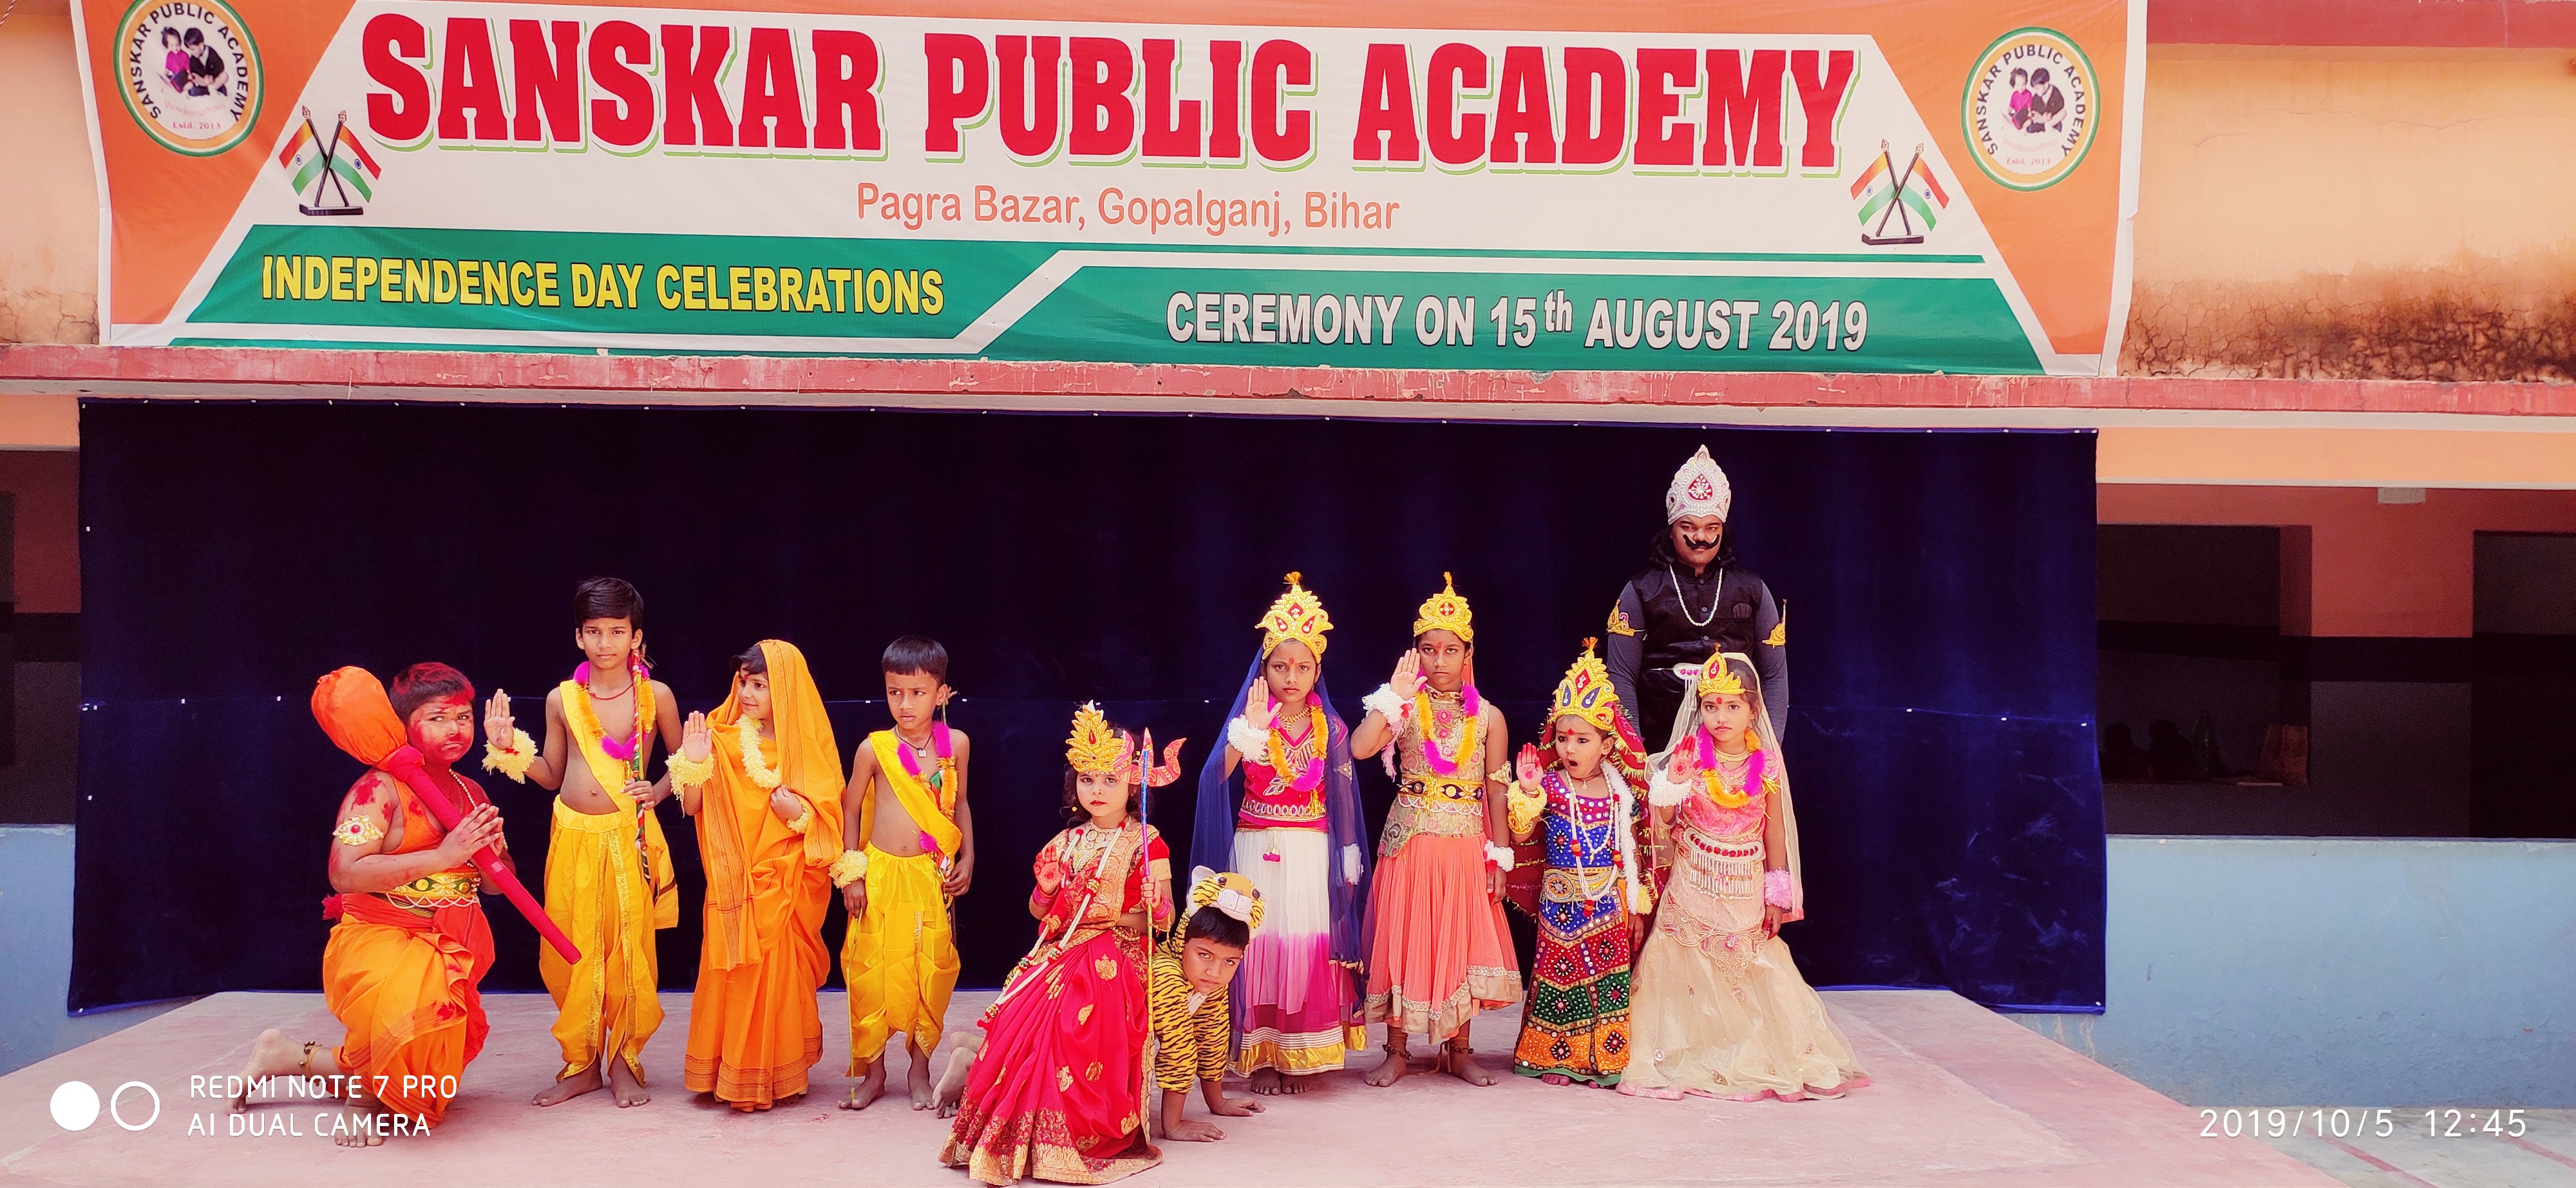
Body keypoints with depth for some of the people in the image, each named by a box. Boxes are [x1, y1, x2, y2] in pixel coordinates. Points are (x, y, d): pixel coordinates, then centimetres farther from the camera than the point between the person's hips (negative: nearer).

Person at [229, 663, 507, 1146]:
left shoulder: (472, 793, 10)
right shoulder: (379, 788, -11)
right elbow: (345, 873, -24)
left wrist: (493, 849, -7)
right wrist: (441, 856, -26)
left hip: (449, 951, 8)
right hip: (379, 939, -8)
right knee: (417, 1016, -39)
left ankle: (291, 1058, 33)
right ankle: (367, 1100, -4)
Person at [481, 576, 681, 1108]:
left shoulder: (655, 695, -1)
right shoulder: (562, 699, 4)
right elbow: (552, 776, 12)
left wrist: (660, 789, -6)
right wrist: (510, 749, -3)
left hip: (631, 839, -2)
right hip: (573, 838, 2)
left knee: (629, 950, 1)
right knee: (571, 952, 5)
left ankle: (624, 1063, 16)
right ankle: (580, 1064, 19)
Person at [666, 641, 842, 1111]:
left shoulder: (805, 744, 0)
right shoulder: (721, 737, 1)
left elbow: (828, 820, 0)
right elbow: (691, 806, -1)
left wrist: (799, 813, -19)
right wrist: (694, 760, -15)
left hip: (784, 885, -1)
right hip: (734, 883, 1)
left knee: (779, 975, 0)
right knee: (731, 975, 1)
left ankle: (777, 1074, 13)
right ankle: (729, 1073, 14)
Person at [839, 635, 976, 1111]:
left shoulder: (955, 744, 0)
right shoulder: (875, 748, -6)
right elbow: (850, 810, 3)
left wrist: (967, 859, 5)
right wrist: (851, 873, -2)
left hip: (932, 876, 1)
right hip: (880, 874, -1)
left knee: (930, 972, 4)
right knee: (873, 972, 3)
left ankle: (919, 1069, 21)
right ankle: (872, 1071, 19)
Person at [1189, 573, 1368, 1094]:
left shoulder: (1331, 728, 3)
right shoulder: (1251, 721, -4)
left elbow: (1342, 796, 8)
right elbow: (1216, 776, -19)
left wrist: (1348, 858, 5)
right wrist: (1249, 731, -31)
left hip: (1312, 853, 2)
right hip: (1258, 851, -1)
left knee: (1308, 946, 1)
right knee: (1260, 944, 0)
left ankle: (1299, 1056, 14)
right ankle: (1260, 1054, 12)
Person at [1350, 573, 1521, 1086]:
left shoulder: (1488, 716, 2)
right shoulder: (1405, 708, -2)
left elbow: (1496, 789, 4)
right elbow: (1359, 747, -20)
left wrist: (1499, 856, 2)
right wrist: (1394, 695, -19)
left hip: (1464, 847, 1)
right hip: (1410, 844, -1)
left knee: (1462, 942, 6)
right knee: (1403, 942, 4)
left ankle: (1459, 1051, 22)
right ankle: (1397, 1051, 17)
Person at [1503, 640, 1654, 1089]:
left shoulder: (1620, 792, 1)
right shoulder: (1550, 785, -4)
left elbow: (1631, 855, 6)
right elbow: (1521, 835, -10)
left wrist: (1637, 908, 8)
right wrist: (1527, 792, -23)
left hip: (1609, 901, 1)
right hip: (1561, 898, -1)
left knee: (1609, 972, 3)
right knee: (1559, 968, 2)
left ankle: (1603, 1058, 14)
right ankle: (1556, 1056, 12)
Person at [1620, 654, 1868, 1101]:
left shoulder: (1766, 764, -4)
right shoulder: (1690, 756, -6)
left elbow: (1775, 831, 3)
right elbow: (1666, 822, -5)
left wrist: (1777, 894, 3)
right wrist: (1672, 785, -23)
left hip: (1745, 887, 1)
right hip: (1694, 884, 0)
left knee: (1752, 972, 5)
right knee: (1691, 968, 2)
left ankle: (1757, 1058, 21)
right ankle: (1693, 1055, 16)